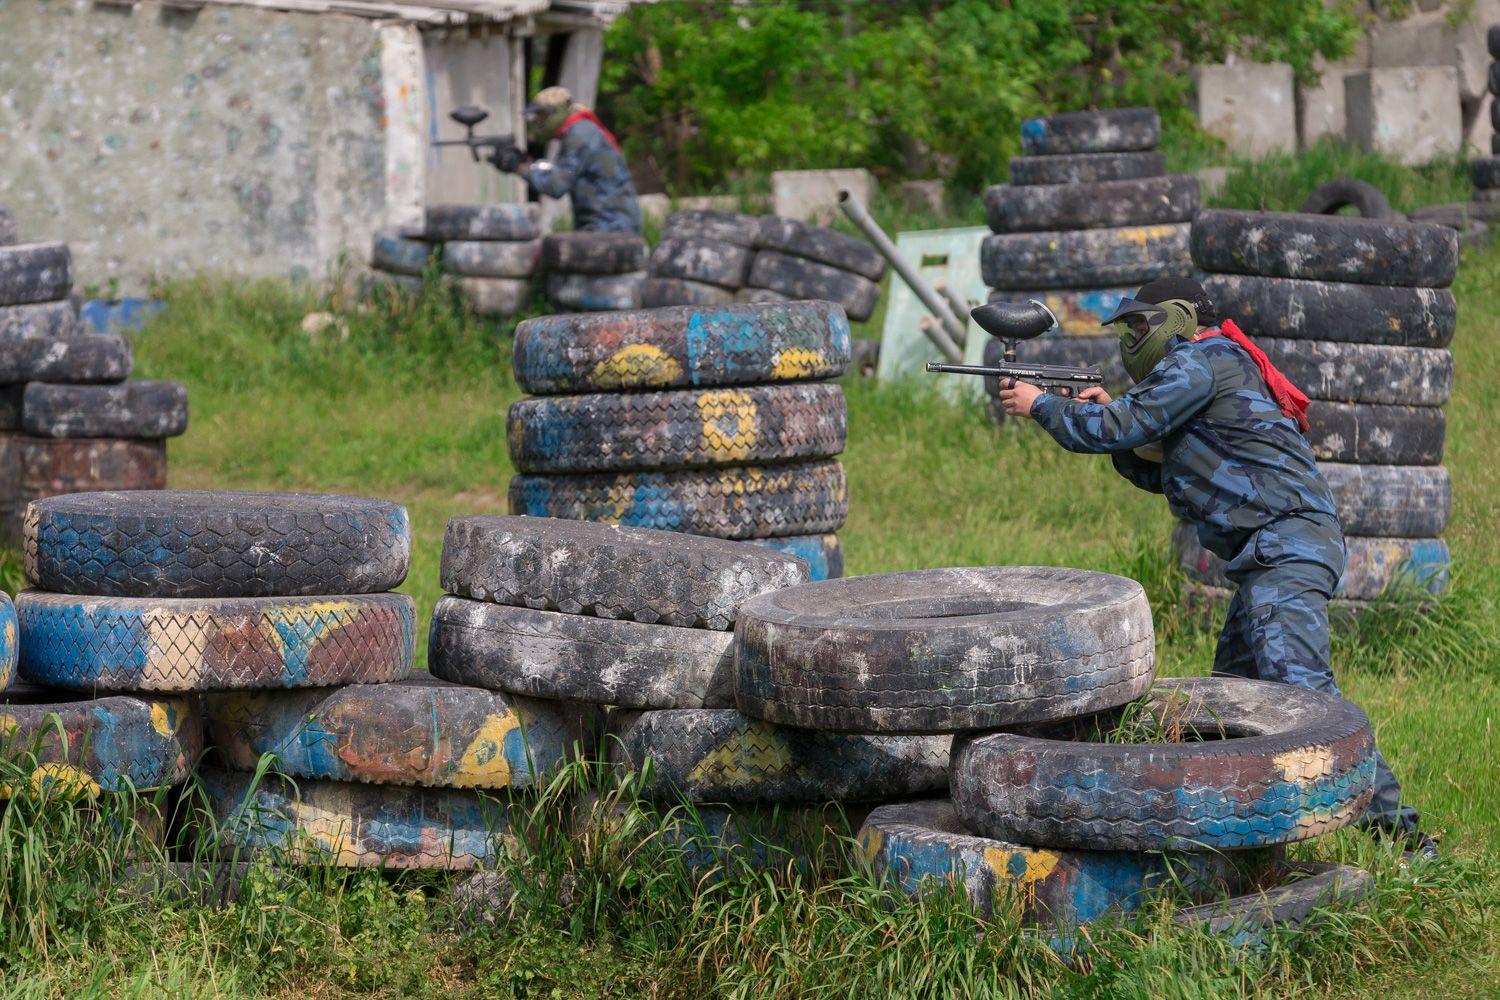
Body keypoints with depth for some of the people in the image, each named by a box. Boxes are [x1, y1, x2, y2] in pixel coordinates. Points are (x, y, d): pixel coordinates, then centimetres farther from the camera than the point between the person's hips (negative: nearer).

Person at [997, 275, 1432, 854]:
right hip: (1273, 552, 11)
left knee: (1296, 682, -23)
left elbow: (1121, 429, -9)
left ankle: (1394, 825, -29)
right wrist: (1105, 412, 17)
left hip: (1286, 542, -11)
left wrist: (1041, 405, 5)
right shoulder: (1206, 374, 27)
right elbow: (1156, 473, 29)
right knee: (1230, 691, 17)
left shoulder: (1199, 361, -4)